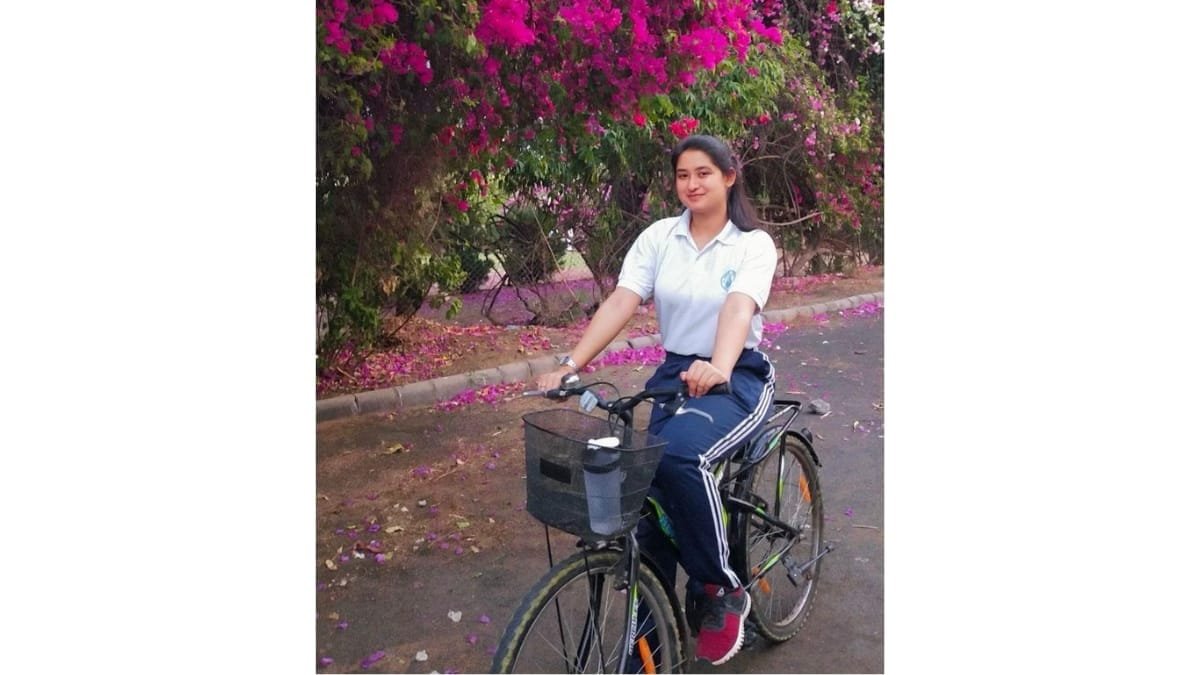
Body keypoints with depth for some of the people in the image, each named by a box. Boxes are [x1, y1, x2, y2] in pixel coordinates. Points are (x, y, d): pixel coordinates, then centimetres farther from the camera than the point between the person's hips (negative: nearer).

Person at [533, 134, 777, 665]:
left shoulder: (753, 243, -6)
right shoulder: (658, 237, 3)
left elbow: (738, 308, -25)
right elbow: (620, 302, -10)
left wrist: (718, 369, -46)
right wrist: (571, 363, -24)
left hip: (738, 378, -4)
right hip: (673, 373, 4)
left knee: (679, 456, -33)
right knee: (643, 485, -12)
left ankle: (723, 591, -10)